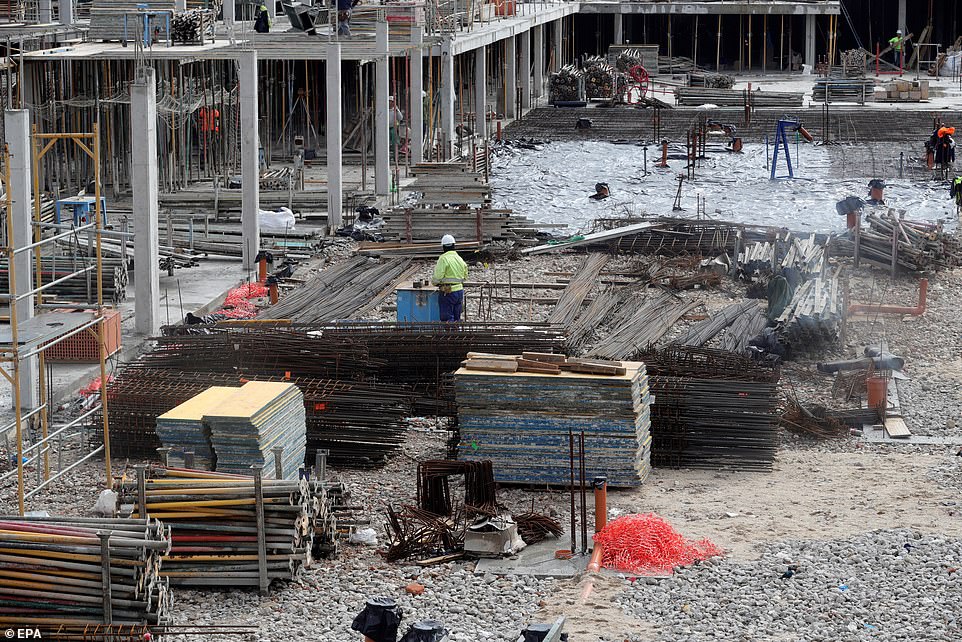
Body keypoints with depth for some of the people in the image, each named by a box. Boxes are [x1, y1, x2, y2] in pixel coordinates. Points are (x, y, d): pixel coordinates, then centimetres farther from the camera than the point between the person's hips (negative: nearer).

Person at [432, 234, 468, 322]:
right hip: (460, 291, 7)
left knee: (447, 319, -5)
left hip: (448, 292, -7)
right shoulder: (460, 259, 9)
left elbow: (438, 277, -17)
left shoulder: (443, 258, -13)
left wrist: (433, 281, 3)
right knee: (457, 319, 14)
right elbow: (465, 276, 16)